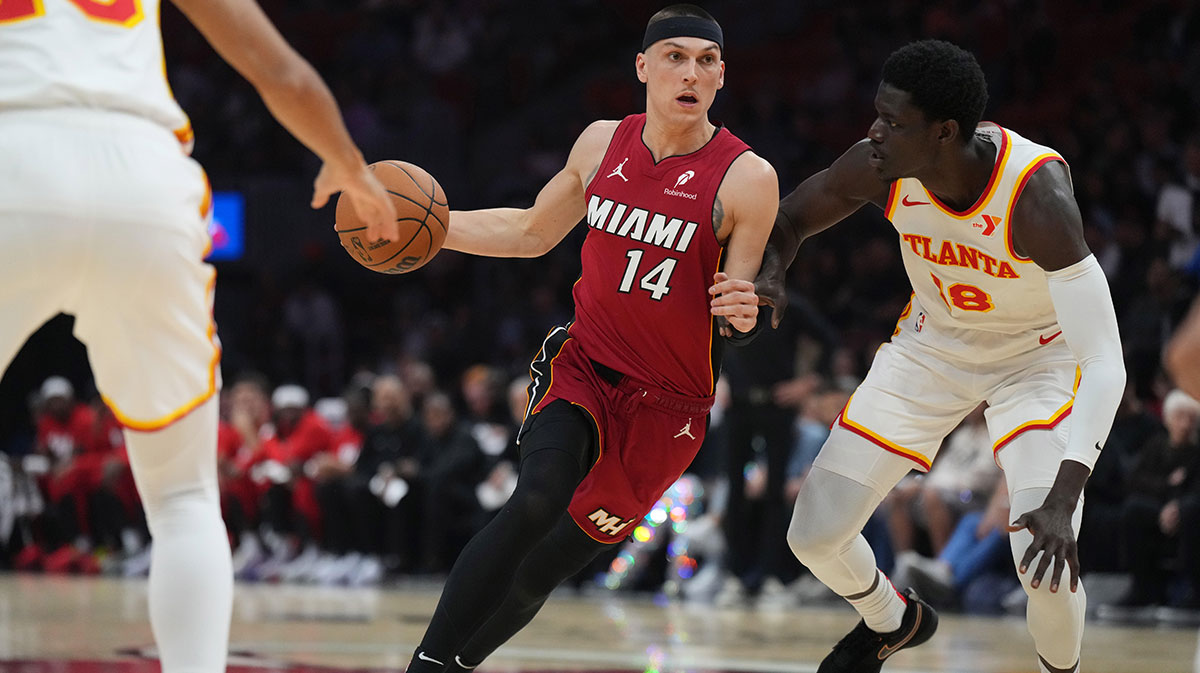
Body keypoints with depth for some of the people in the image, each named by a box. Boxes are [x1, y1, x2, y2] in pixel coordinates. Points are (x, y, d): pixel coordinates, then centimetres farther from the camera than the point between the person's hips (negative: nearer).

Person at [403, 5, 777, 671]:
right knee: (536, 502, -26)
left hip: (668, 404, -1)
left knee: (546, 566, 1)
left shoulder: (746, 178, -12)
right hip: (581, 366, 2)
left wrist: (743, 314, -29)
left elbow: (744, 296, -5)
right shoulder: (603, 143, 0)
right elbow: (531, 233, 16)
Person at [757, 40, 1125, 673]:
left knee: (1044, 559, -26)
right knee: (814, 535, 1)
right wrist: (768, 280, -28)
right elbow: (786, 221, -3)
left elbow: (1104, 363, -39)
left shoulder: (1035, 195, -38)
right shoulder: (879, 168, -25)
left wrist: (1062, 501, -50)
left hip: (1038, 353, -4)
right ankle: (892, 621, 36)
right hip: (933, 342, 5)